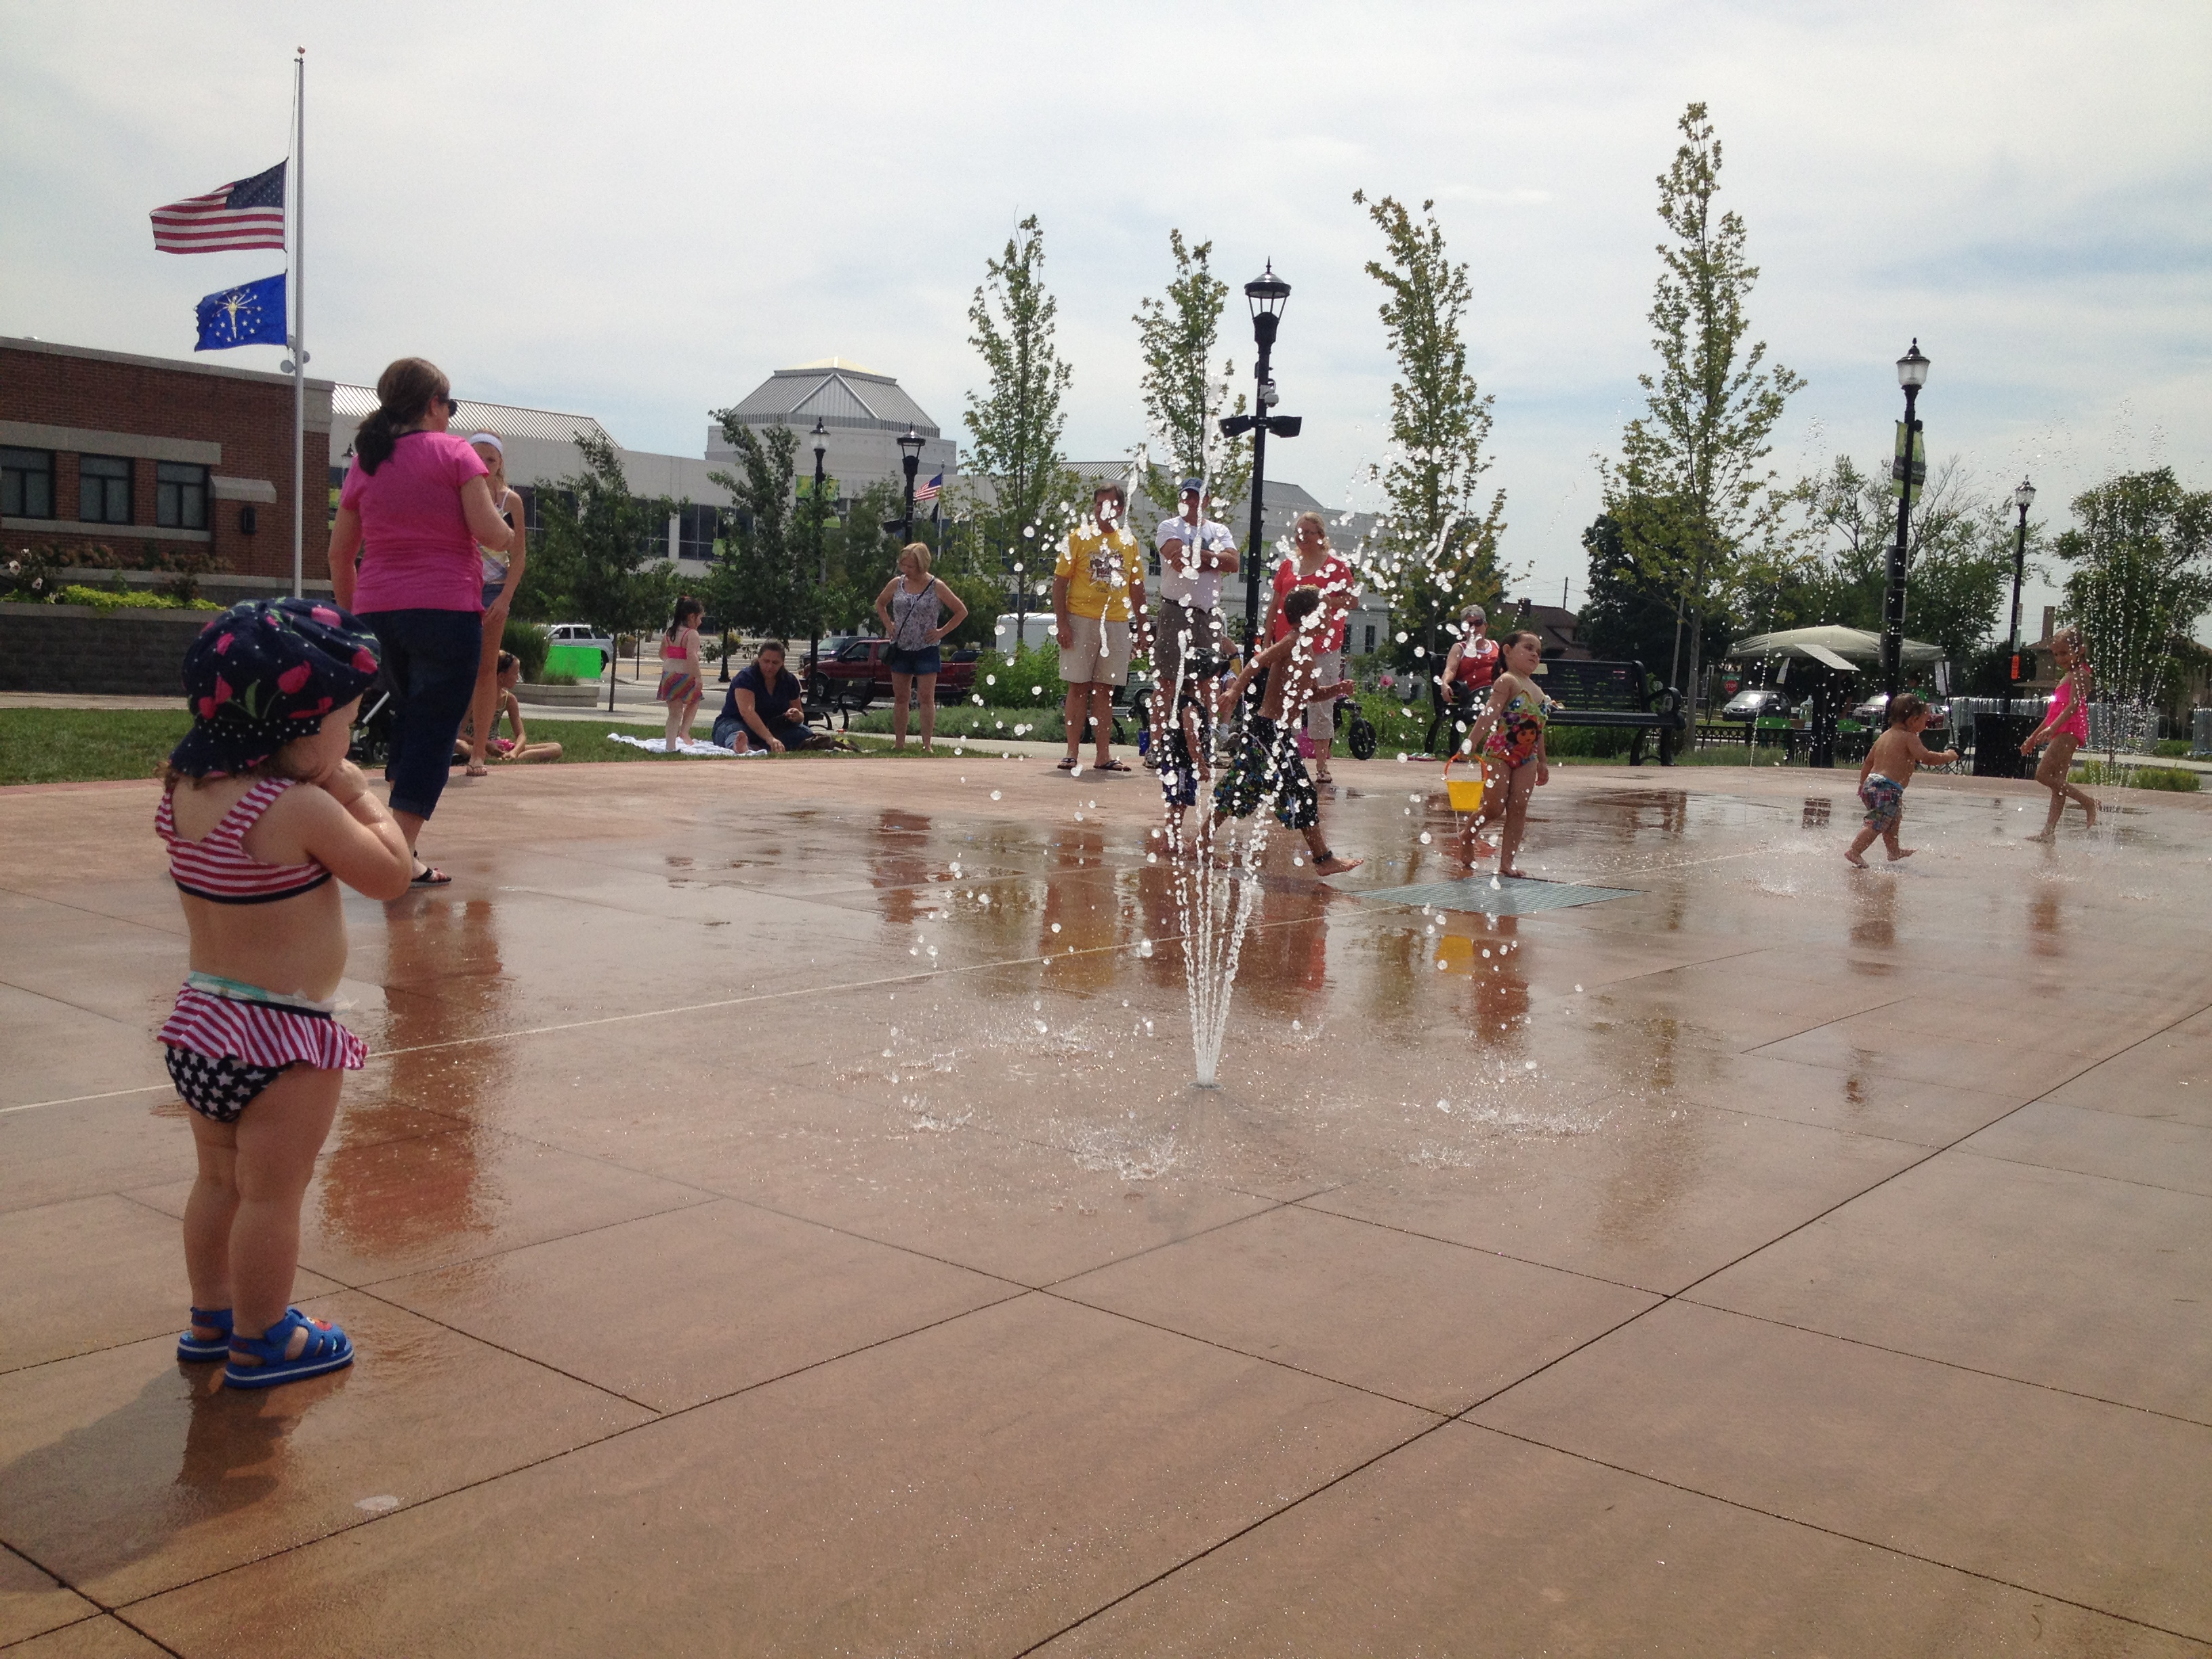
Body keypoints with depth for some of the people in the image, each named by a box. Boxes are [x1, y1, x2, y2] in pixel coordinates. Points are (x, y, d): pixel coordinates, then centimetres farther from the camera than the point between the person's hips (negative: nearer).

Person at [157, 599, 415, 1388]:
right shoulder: (302, 809, -23)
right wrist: (360, 796, -2)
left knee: (219, 1180, 23)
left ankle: (211, 1318, 37)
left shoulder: (185, 791, 1)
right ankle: (259, 1344, 20)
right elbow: (391, 873, -14)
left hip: (202, 1018, 8)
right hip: (281, 1037, -8)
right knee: (272, 1197, 7)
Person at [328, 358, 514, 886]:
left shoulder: (363, 464, 13)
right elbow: (488, 531, -12)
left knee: (404, 723, 20)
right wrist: (508, 534, 10)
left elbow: (339, 554, 14)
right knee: (433, 732, -4)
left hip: (376, 612, 6)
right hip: (445, 609, -6)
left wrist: (352, 614, 24)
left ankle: (398, 835, 24)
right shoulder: (452, 452, -3)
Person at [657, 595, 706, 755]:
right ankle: (684, 732, 13)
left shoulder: (668, 632, 10)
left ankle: (671, 746, 7)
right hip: (685, 676, -6)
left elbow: (662, 654, 17)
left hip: (668, 674, 6)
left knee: (674, 712, 11)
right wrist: (698, 678, -24)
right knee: (694, 702, 23)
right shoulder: (692, 634, -13)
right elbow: (692, 656, -24)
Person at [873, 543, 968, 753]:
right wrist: (888, 624, 8)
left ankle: (927, 744, -3)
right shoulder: (897, 584, 3)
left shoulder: (936, 587, -6)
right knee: (900, 698, 6)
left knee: (927, 698, -5)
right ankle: (899, 743, 12)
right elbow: (880, 603, 22)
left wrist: (942, 632, -5)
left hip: (926, 649, -3)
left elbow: (962, 611, 0)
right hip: (900, 649, 3)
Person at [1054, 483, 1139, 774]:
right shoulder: (1079, 537, 2)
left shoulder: (1130, 543, 12)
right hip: (1081, 621, -3)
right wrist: (1062, 622, -11)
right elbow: (1060, 581, -1)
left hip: (1117, 623, 3)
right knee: (1079, 687, -1)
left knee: (1105, 690, 5)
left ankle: (1104, 754, 8)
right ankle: (1073, 752, 3)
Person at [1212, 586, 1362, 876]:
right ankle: (1324, 860, 1)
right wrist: (1235, 690, -38)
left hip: (1263, 731, 10)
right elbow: (1259, 660, -26)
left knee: (1237, 792, 15)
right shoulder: (1295, 642, -12)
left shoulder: (1309, 652, 17)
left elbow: (1311, 693, 28)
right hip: (1269, 730, -10)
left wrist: (1336, 690, 10)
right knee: (1302, 792, -5)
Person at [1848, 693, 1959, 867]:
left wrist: (1863, 783, 31)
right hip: (1888, 788, -10)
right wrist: (1948, 756, -4)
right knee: (1877, 825, -12)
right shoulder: (1909, 737, -9)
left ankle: (1894, 851, 40)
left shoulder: (1885, 736, 17)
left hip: (1871, 783, 10)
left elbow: (1868, 762, 22)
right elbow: (1927, 758, -20)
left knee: (1894, 819, 28)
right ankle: (1854, 851, -18)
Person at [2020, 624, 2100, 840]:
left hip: (2069, 730, -10)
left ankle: (2088, 801, -13)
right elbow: (2054, 712, 29)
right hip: (2063, 733, 10)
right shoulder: (2067, 677, 25)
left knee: (2043, 774, -17)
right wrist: (2033, 737, 28)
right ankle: (2049, 831, 3)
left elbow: (2074, 705, -19)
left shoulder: (2079, 674, -5)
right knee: (2058, 782, 5)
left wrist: (2052, 728, -30)